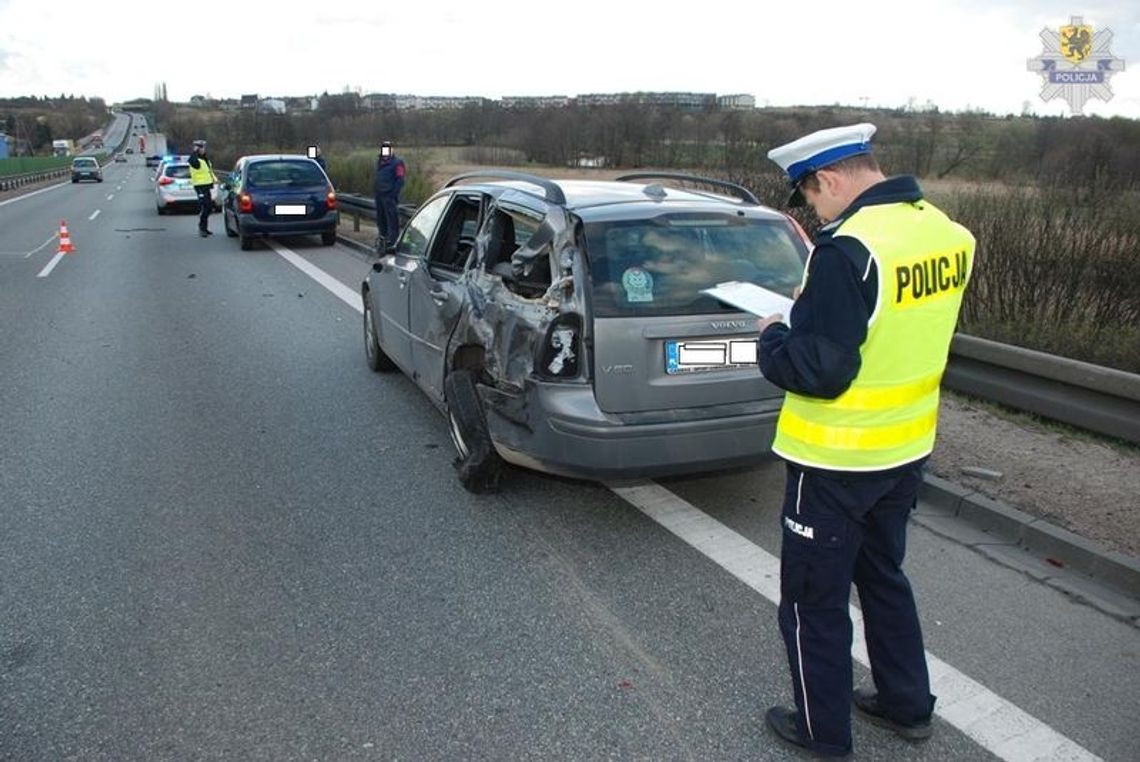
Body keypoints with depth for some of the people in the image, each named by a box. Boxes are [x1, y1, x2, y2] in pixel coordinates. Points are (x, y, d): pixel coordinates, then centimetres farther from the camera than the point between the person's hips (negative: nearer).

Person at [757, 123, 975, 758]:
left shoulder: (849, 249, -25)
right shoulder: (947, 233, 1)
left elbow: (819, 371, -26)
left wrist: (773, 336, -7)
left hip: (836, 462, -8)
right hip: (908, 448, 8)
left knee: (814, 598, 11)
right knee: (884, 577, 26)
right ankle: (909, 705, 41)